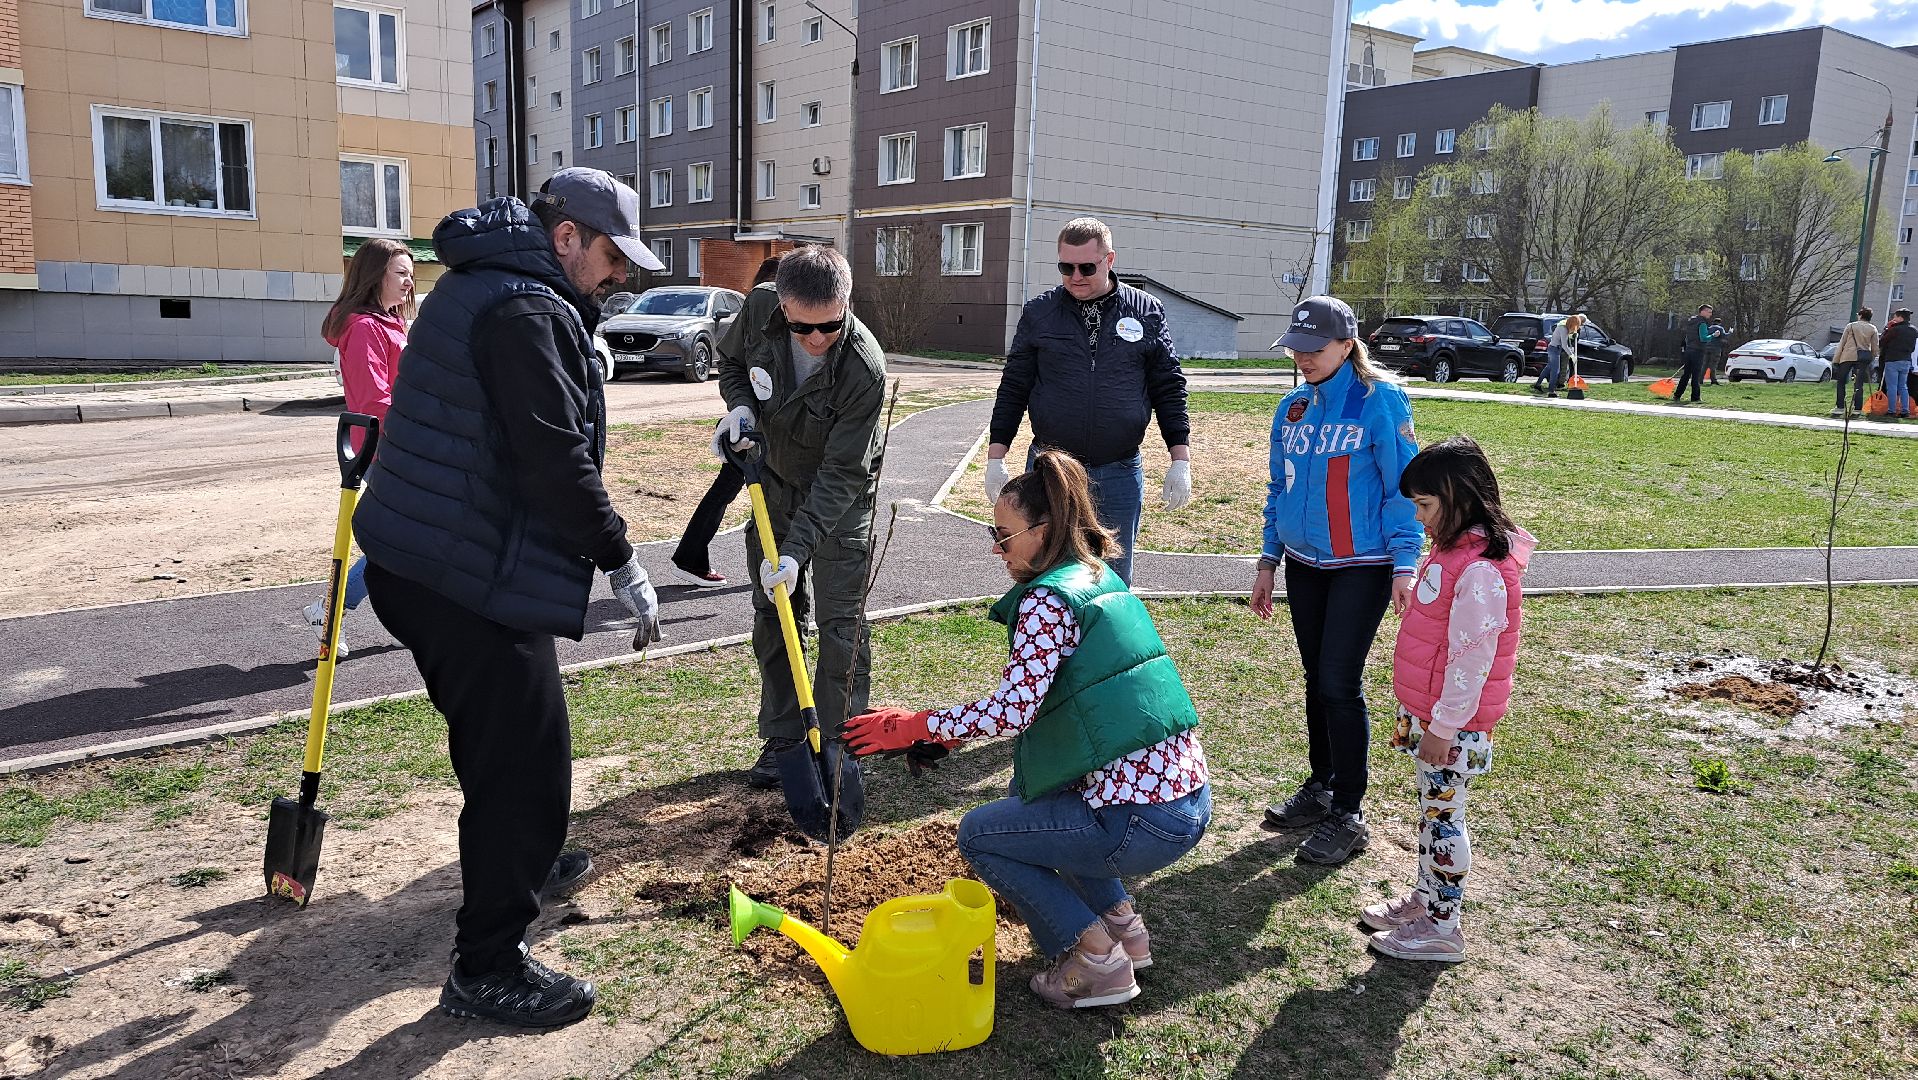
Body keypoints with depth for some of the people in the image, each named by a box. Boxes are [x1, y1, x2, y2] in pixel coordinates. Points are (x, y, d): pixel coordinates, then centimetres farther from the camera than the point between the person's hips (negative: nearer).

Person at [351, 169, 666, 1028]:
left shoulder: (474, 286, 16)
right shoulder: (526, 310, -18)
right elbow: (556, 462, -22)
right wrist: (621, 563, -15)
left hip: (420, 562, 11)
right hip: (472, 578, -11)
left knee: (498, 737, 28)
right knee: (527, 759, -4)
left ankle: (520, 860, 49)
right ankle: (486, 968, 6)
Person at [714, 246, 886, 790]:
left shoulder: (864, 366, -33)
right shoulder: (758, 311, -20)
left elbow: (841, 474, -30)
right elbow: (731, 361, 5)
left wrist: (797, 548, -36)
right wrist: (740, 406, -15)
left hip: (840, 498, -5)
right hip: (775, 481, 5)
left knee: (840, 623, -5)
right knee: (772, 614, 9)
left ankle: (838, 743, 8)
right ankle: (782, 738, 22)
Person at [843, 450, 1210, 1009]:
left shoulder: (1046, 601, -14)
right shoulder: (1101, 579, 14)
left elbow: (1013, 711, -21)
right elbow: (1033, 699, 21)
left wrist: (916, 725, -10)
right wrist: (959, 726, 18)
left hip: (1145, 823, -9)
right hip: (1188, 796, 9)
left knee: (978, 833, 7)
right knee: (1025, 795, 29)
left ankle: (1096, 962, 5)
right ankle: (1122, 924, 25)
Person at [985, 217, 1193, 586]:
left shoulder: (1147, 313, 2)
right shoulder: (1038, 313, 3)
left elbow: (1169, 389, 5)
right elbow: (1013, 389, 6)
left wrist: (1181, 462, 0)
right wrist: (995, 459, 1)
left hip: (1119, 473, 0)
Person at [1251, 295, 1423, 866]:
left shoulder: (1380, 403, -10)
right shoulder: (1292, 409, 8)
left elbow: (1403, 489, -10)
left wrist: (1404, 566, -16)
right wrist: (1269, 561, 15)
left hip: (1362, 568, -6)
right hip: (1304, 566, 6)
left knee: (1339, 683, -7)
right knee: (1317, 679, 14)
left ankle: (1349, 814, 5)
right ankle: (1321, 786, 29)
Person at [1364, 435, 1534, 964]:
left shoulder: (1481, 569, -26)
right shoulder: (1451, 549, 6)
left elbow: (1472, 658, -24)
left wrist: (1443, 728, -18)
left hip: (1451, 724, -9)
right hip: (1425, 713, 9)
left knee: (1442, 817, 3)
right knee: (1430, 809, 20)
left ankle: (1440, 929, 16)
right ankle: (1425, 898, 35)